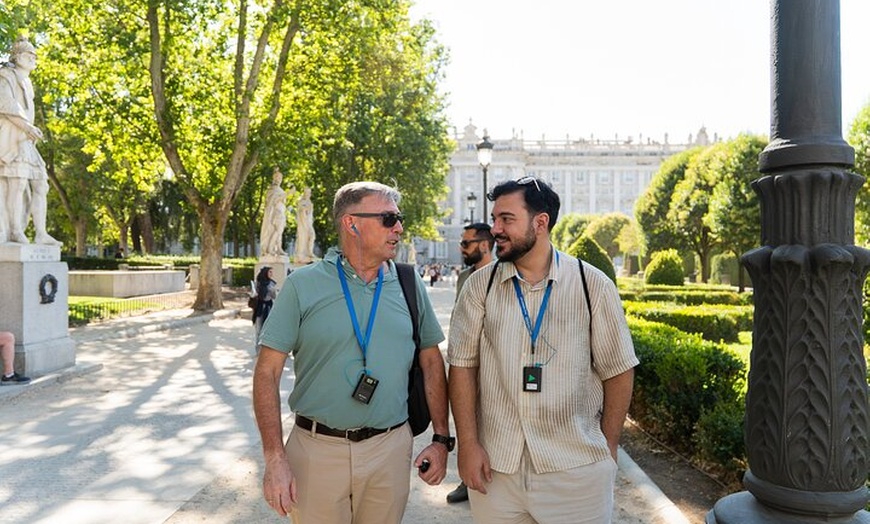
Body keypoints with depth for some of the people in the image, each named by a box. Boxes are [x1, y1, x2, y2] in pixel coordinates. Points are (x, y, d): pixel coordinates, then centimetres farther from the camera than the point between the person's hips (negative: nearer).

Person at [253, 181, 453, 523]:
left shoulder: (410, 286, 2)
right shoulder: (303, 285, -7)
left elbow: (432, 362, 8)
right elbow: (268, 372, -6)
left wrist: (441, 439, 4)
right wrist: (275, 458, -12)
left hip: (391, 446, 3)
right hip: (317, 449, -2)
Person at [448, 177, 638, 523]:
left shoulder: (594, 286, -5)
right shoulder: (479, 286, -2)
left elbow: (618, 371, 0)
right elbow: (462, 366, -1)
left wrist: (608, 449, 1)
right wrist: (468, 444, -5)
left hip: (578, 469, -1)